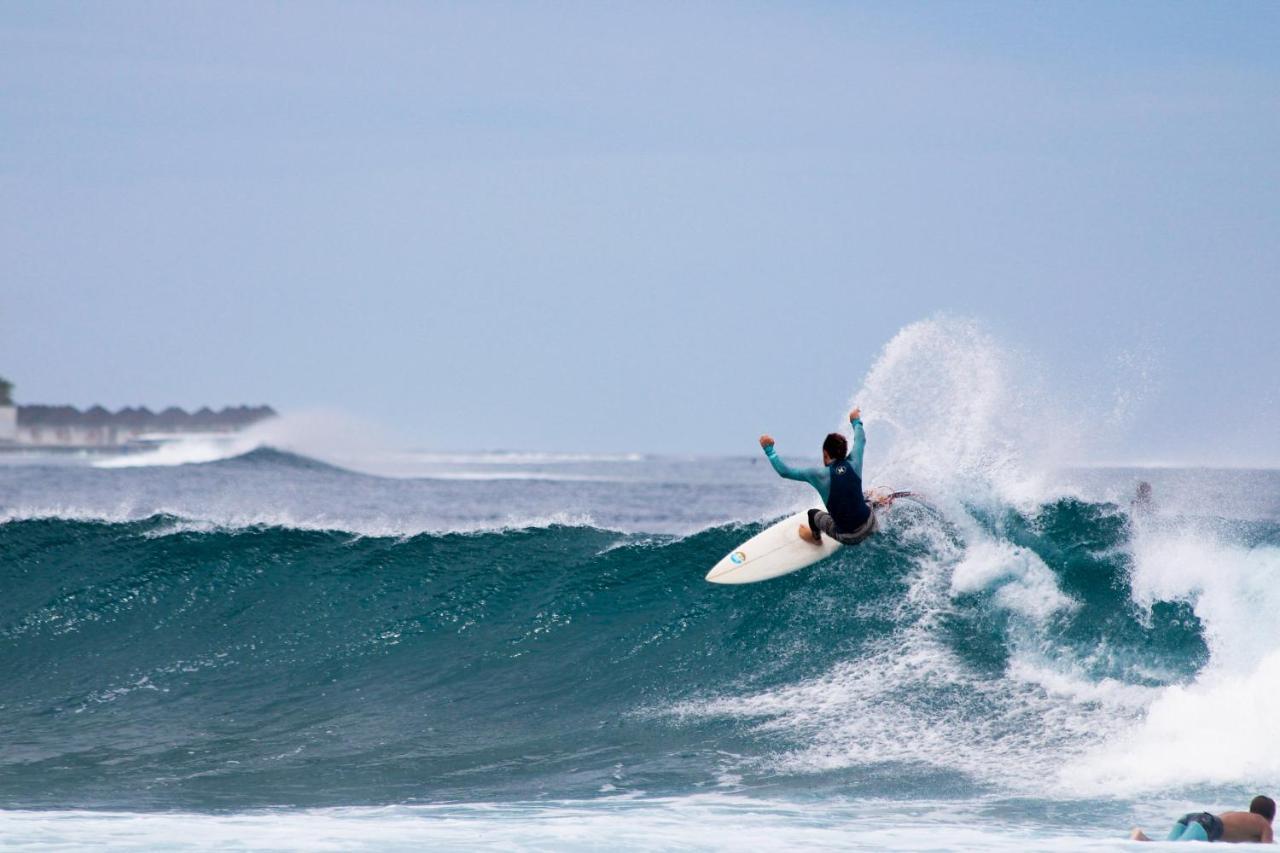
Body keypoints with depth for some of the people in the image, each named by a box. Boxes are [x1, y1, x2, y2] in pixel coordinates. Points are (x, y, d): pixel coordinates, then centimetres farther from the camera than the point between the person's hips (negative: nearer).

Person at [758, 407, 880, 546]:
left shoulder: (819, 475, -15)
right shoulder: (853, 464, -7)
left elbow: (784, 471, -10)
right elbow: (860, 439, 15)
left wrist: (768, 450, 4)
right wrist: (856, 421, 34)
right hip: (868, 527, 1)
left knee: (813, 514, 27)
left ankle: (815, 538, 54)